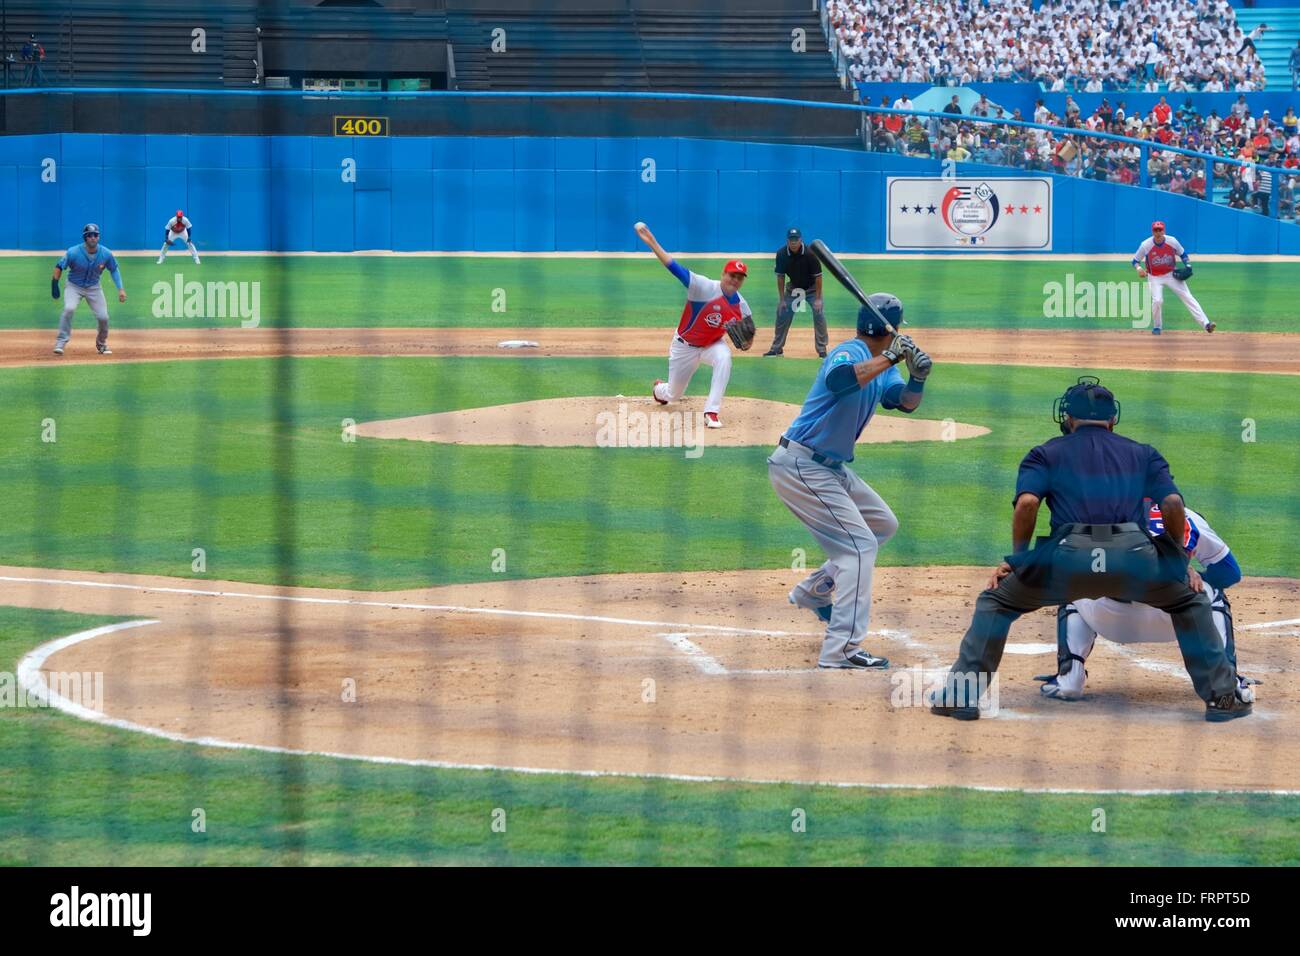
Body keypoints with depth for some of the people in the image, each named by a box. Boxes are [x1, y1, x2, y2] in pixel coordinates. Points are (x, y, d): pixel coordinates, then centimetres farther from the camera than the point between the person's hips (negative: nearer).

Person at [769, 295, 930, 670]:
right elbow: (838, 380, -40)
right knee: (860, 544, -15)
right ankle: (841, 650, -20)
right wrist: (889, 358, -37)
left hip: (830, 467, 10)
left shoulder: (881, 366, 11)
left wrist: (917, 377, -14)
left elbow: (906, 403, 5)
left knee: (883, 524, 24)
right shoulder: (850, 352, -18)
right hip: (801, 466, -10)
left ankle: (814, 592, 30)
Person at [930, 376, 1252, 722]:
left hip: (1067, 557, -1)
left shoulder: (1047, 453, 24)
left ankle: (960, 694, 9)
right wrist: (1180, 561, 22)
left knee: (996, 601, 21)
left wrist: (1017, 559, 13)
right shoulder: (1143, 454, 28)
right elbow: (1173, 503, 12)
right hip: (1134, 558, 1)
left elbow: (1027, 502, 4)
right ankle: (1221, 696, 20)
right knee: (1191, 601, 29)